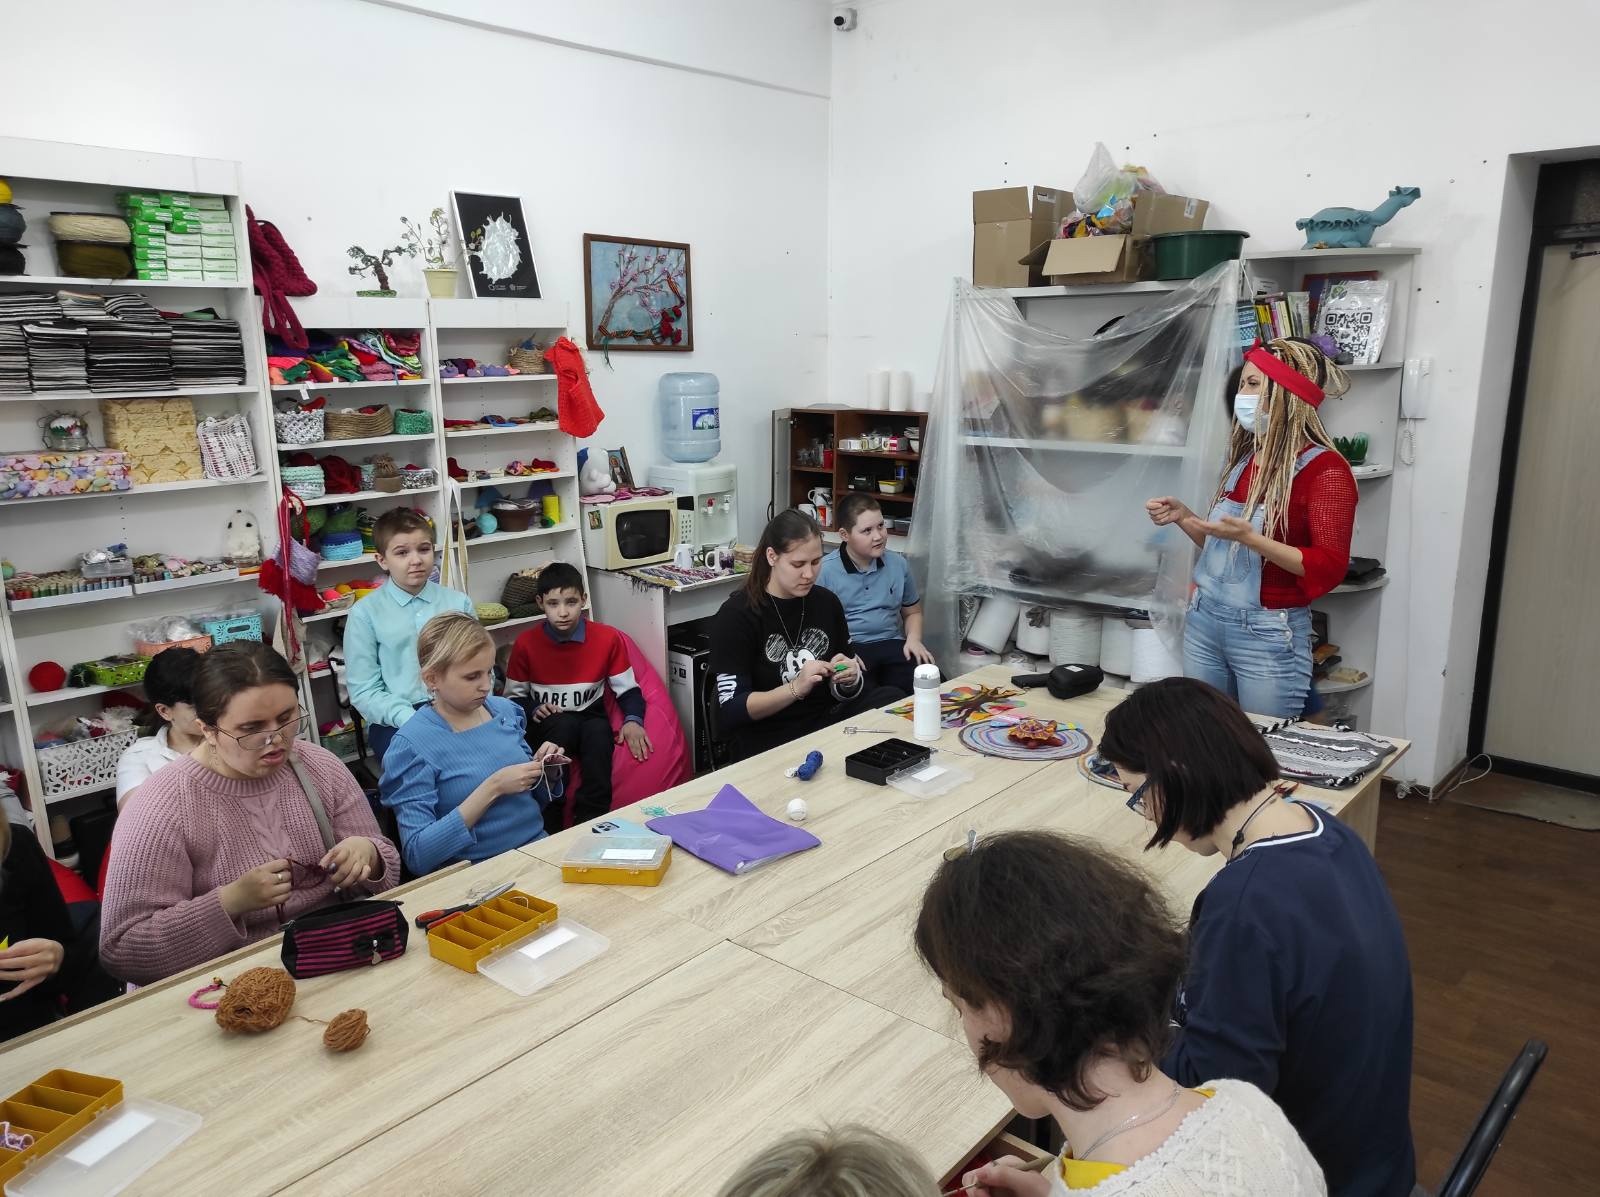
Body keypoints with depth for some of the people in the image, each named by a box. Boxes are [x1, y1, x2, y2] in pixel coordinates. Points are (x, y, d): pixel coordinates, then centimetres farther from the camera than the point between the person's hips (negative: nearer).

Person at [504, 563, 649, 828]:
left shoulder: (608, 638, -5)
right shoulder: (526, 643, -5)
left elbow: (628, 689, 2)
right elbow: (514, 696, 8)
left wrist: (633, 720, -16)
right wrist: (533, 709, -13)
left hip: (591, 716, 1)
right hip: (549, 722, 0)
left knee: (598, 734, -33)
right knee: (566, 725, -35)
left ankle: (591, 822, -24)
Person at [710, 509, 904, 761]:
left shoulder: (826, 601, 6)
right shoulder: (736, 615, -9)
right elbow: (732, 710, -13)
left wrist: (849, 678, -8)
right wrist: (796, 688, -26)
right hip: (766, 742, -6)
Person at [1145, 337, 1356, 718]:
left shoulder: (1324, 469, -12)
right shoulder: (1242, 459, 9)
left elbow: (1329, 568, -17)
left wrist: (1250, 538, -26)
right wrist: (1183, 517, 3)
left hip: (1268, 634, -7)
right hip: (1204, 619, 7)